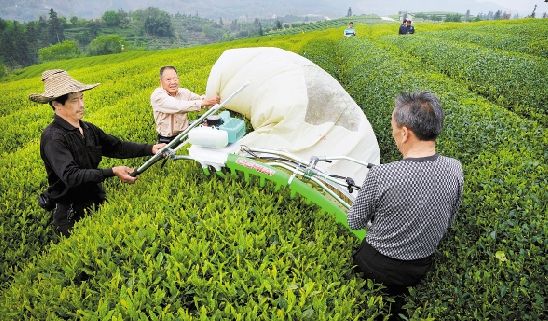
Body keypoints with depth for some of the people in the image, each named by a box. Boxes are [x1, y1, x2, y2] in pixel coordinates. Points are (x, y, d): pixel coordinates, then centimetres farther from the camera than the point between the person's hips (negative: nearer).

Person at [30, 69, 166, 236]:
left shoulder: (88, 129, 1)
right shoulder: (53, 138, -22)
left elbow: (117, 147, 4)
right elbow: (71, 176, -31)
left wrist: (150, 149, -8)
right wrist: (112, 172, -36)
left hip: (98, 202, 7)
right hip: (72, 214, -6)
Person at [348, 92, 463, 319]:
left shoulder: (381, 175, -30)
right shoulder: (455, 169, -16)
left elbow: (354, 223, -12)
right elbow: (448, 221, 2)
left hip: (378, 266, -6)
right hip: (422, 268, 6)